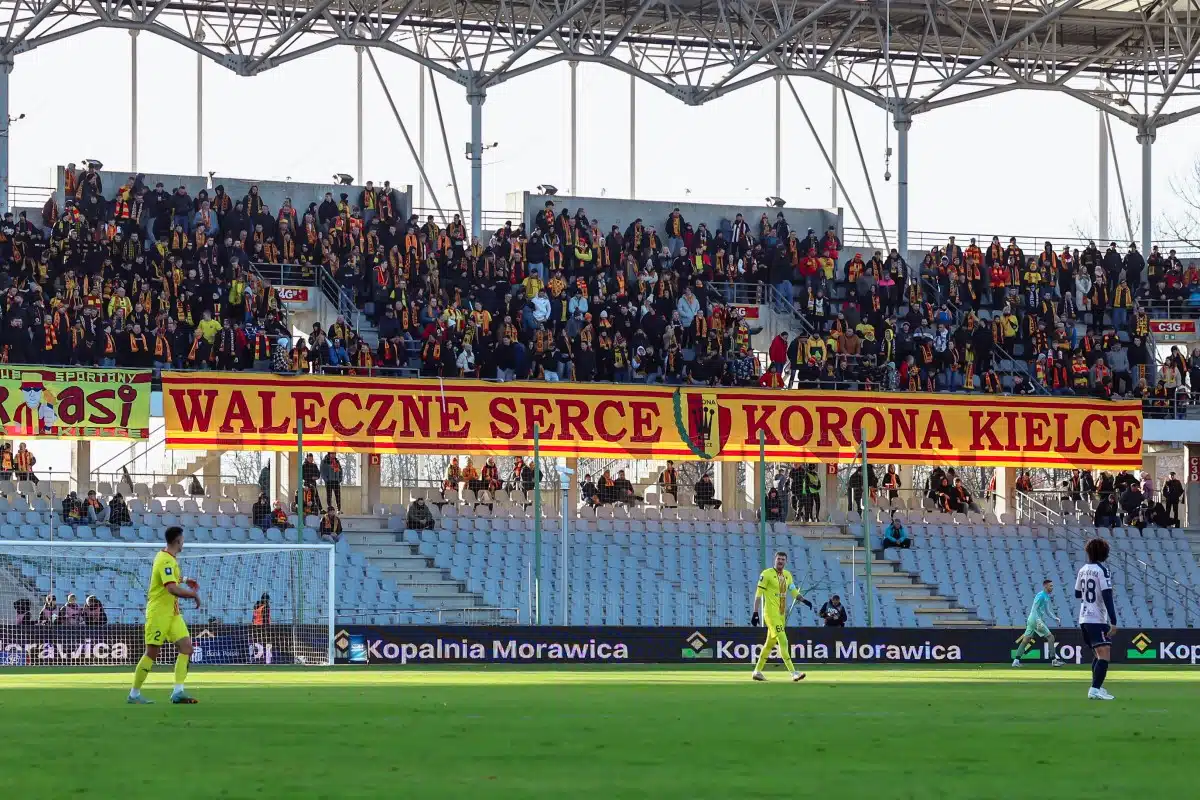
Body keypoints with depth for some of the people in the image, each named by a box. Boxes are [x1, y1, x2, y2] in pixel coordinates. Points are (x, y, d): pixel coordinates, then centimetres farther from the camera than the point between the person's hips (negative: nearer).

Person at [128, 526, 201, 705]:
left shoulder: (170, 558, 12)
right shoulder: (166, 561, -19)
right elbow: (172, 589, -30)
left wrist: (183, 580, 21)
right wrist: (194, 594, -18)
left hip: (172, 613, 9)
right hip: (158, 613, -9)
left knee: (186, 647, -4)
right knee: (152, 653, -4)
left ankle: (178, 692, -8)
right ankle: (134, 694, 8)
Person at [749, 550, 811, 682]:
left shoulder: (788, 575, 13)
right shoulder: (767, 574, -8)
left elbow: (793, 591, 18)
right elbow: (758, 594, -11)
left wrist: (803, 600, -1)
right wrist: (755, 612, -17)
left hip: (782, 614, 8)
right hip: (771, 613, -8)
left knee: (771, 643, 14)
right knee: (783, 641, -16)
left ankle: (757, 671, 24)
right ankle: (793, 673, -22)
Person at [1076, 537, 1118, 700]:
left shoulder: (1082, 570, 10)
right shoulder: (1102, 570, -11)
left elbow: (1077, 594, 21)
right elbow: (1107, 597, -17)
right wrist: (1113, 622, -19)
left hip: (1084, 619, 8)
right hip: (1098, 619, -8)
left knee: (1098, 654, 23)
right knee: (1104, 656, -14)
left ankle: (1097, 686, 28)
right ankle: (1095, 690, -26)